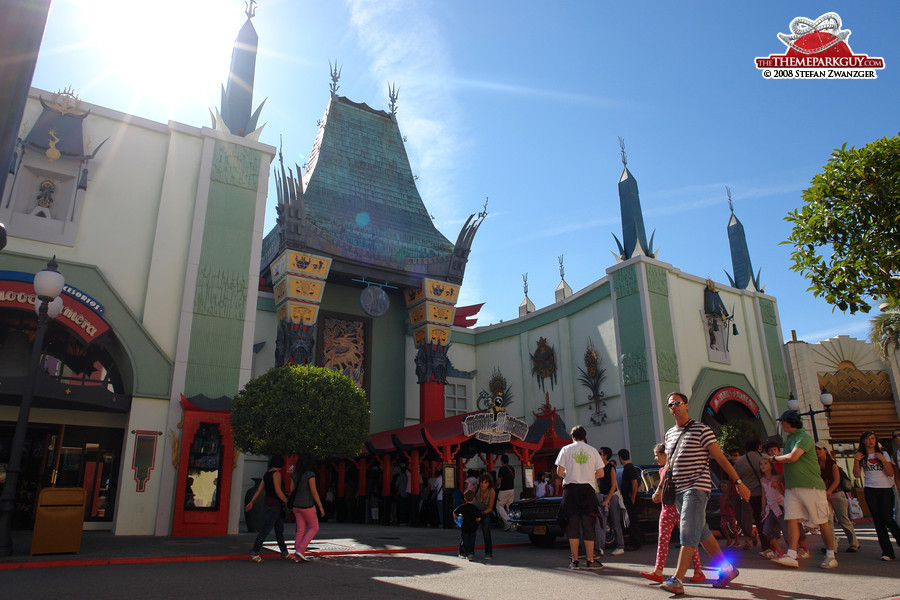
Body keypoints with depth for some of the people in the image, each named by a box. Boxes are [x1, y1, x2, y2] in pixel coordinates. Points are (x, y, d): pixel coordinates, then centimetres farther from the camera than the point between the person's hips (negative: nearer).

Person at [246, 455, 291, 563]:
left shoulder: (267, 474, 11)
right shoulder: (276, 474, -15)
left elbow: (259, 490, 12)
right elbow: (278, 491, -21)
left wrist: (251, 503, 14)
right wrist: (288, 502, -13)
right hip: (274, 504, -10)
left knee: (280, 529, 12)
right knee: (265, 529, -4)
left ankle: (284, 553, 17)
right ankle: (254, 553, 0)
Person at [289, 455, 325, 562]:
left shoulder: (294, 474, 5)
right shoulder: (310, 474, -15)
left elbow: (291, 491, 8)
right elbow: (314, 491, -17)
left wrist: (292, 506, 19)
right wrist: (321, 507, -11)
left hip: (296, 505, 7)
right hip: (307, 505, -7)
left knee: (301, 530, 10)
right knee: (314, 528, 8)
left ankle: (297, 557, 7)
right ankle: (300, 550, -3)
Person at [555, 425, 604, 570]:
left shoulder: (566, 449, 3)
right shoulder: (593, 450, 7)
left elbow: (559, 472, -3)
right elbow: (600, 473, 4)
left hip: (571, 489, -1)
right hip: (588, 489, 1)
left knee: (572, 526, 4)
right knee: (588, 526, 6)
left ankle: (574, 561, 6)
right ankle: (590, 560, 7)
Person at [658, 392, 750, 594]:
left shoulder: (701, 430, -5)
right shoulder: (669, 434, 15)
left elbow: (721, 458, -5)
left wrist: (738, 482, -6)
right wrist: (660, 488, 20)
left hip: (697, 488, -7)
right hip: (679, 491, 7)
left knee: (688, 534, -13)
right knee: (702, 532, 13)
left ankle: (677, 580, -16)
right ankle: (727, 569, 27)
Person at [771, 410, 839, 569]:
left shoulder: (804, 437, -10)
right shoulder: (789, 439, 17)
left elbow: (792, 457, -21)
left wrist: (776, 458, -5)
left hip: (811, 486, -8)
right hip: (791, 487, 8)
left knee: (822, 522, 3)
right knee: (792, 519, -2)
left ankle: (831, 556, 14)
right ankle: (791, 556, -6)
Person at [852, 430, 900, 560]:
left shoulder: (883, 454, 3)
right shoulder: (861, 456, 6)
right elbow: (856, 475, 0)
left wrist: (883, 459, -15)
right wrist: (856, 461, -12)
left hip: (885, 489, -2)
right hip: (870, 491, 2)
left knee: (886, 518, -14)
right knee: (878, 520, 0)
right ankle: (887, 551, 3)